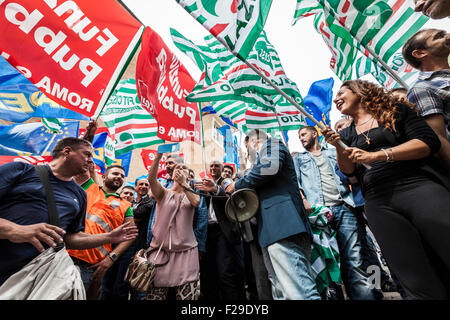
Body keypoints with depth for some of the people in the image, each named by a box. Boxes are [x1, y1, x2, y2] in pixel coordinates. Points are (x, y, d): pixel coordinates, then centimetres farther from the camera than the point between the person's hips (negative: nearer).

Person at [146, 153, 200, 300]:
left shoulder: (193, 194, 11)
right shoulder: (163, 193, 8)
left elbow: (196, 202, -13)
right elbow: (151, 179, -12)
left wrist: (183, 184, -14)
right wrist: (159, 155, -22)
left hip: (186, 252, 0)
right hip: (160, 250, 0)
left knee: (188, 295, -2)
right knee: (154, 295, 2)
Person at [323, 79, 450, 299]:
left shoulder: (395, 110, 11)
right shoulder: (346, 134, 17)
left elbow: (429, 142, -1)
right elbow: (349, 171, 8)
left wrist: (378, 155, -12)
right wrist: (338, 147, -8)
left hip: (417, 186, -1)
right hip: (378, 204, 2)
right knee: (420, 285, -3)